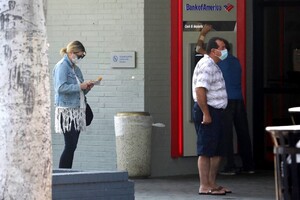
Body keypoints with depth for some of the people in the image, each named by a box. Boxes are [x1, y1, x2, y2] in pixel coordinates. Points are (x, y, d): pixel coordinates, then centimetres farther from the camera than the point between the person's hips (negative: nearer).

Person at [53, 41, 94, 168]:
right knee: (70, 146, -12)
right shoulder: (61, 66, -7)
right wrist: (80, 86, -17)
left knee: (72, 146, 6)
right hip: (66, 110, -9)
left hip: (77, 110, 9)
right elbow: (61, 87, -19)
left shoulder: (76, 68, 19)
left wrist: (86, 88, 4)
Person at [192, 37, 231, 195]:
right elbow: (200, 90, -24)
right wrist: (206, 114, -25)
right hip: (207, 111, -11)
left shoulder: (214, 65, 19)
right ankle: (204, 186, -6)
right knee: (206, 151, -8)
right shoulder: (206, 65, -15)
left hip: (214, 111, 11)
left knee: (217, 151, 14)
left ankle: (212, 184, 21)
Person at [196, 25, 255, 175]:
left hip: (226, 100, -6)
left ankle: (230, 166, -7)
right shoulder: (236, 61, 16)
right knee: (243, 133, 8)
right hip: (239, 100, 6)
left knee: (226, 133, -4)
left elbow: (199, 48, 8)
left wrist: (203, 33, 21)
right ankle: (248, 165, 12)